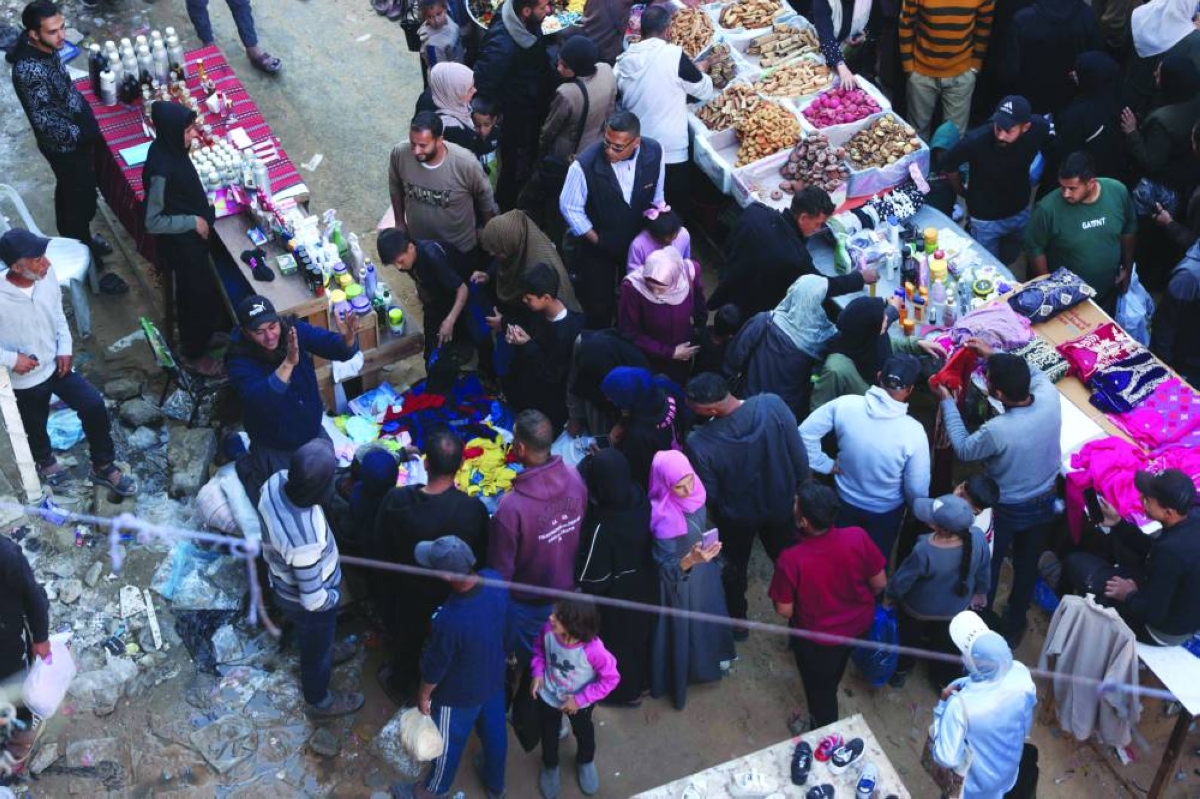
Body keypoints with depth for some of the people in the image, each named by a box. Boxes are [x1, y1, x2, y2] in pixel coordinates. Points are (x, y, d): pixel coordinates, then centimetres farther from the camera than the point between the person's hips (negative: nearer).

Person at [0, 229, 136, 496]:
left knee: (94, 406, -5)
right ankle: (44, 461, 54)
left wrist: (65, 348, -5)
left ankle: (103, 467, 17)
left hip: (55, 365, 3)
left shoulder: (47, 278, -16)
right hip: (24, 380, -3)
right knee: (35, 429, 19)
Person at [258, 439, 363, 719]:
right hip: (305, 602, -6)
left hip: (283, 581, 6)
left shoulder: (276, 482, -26)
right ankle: (319, 702, 54)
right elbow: (313, 599, -33)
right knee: (317, 648, 26)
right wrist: (333, 597, -11)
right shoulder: (305, 540, -47)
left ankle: (322, 652, 69)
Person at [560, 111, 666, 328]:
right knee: (599, 306, 14)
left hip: (639, 238, 3)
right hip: (596, 244, -3)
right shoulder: (584, 166, -34)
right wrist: (597, 241, -13)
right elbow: (570, 208, -17)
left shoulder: (654, 153, -23)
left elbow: (656, 197, -3)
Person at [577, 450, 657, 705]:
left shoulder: (602, 526, -39)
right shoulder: (639, 496, -22)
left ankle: (626, 691, 45)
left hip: (618, 594, -5)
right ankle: (643, 680, 53)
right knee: (640, 630, 29)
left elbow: (592, 577, -27)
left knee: (619, 639, 21)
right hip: (644, 584, 6)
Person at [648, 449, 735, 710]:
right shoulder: (664, 518, -38)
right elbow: (667, 569, -34)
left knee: (709, 616, 29)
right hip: (682, 583, -7)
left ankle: (710, 658, 58)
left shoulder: (695, 495, -17)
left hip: (705, 571, 7)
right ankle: (682, 676, 43)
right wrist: (691, 560, -51)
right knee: (686, 628, 16)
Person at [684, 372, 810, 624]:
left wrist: (716, 517, 6)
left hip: (736, 516, -2)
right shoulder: (772, 404, -31)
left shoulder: (699, 443, -36)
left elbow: (710, 496, -19)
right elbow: (799, 456, -17)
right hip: (781, 504, 2)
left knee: (735, 568, 29)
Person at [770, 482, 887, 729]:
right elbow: (880, 584, -11)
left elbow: (784, 611, -21)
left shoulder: (791, 559, -37)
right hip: (858, 623, 5)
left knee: (820, 690, 26)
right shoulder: (857, 537, -28)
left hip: (818, 636, -5)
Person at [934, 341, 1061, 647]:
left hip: (1005, 510, -5)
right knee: (1027, 567, 25)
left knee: (987, 568, 21)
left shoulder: (997, 430, -37)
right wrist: (993, 354, -1)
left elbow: (964, 450, -15)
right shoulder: (1049, 397, -24)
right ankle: (1014, 626, 46)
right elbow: (1035, 373, 1)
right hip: (1044, 503, 5)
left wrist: (947, 400, -10)